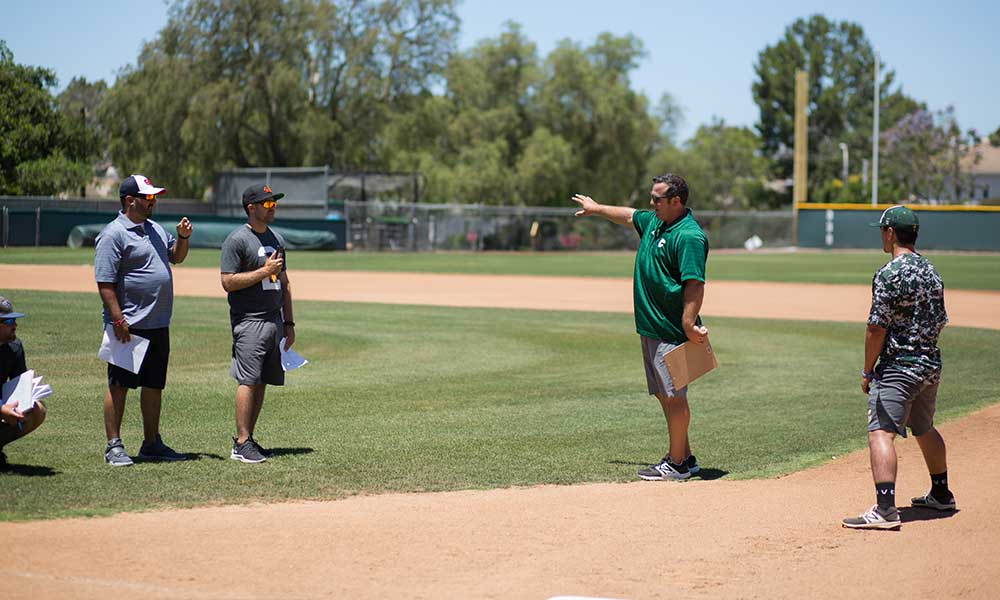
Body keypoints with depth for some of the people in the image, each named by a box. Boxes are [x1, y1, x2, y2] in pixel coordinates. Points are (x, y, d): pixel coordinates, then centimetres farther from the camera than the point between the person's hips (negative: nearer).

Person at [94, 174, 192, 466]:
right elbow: (104, 282, -16)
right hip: (130, 327, -8)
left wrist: (182, 237, 7)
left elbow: (176, 257, 27)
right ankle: (114, 446, 3)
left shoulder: (155, 229, 14)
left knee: (154, 386, 13)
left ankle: (152, 443, 22)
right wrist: (118, 320, -21)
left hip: (159, 325, 8)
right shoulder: (114, 234, -11)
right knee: (119, 385, -2)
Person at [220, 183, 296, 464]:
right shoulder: (237, 239, -7)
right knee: (248, 381, -11)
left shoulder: (276, 239, 17)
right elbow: (228, 282, -14)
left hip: (274, 321, 8)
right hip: (249, 321, -7)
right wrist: (265, 271, -16)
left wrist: (289, 323, 16)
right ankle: (241, 444, -11)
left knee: (262, 382, 7)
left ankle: (248, 439, 12)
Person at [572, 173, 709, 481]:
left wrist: (688, 325, -29)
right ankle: (684, 458, 20)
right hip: (650, 328, 10)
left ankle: (677, 464, 2)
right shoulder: (653, 222, 12)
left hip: (671, 332, -10)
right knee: (664, 395, 13)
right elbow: (628, 215, 34)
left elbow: (695, 284, -23)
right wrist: (597, 208, 48)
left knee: (674, 397, -5)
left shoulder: (689, 236, -17)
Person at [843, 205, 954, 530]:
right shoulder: (931, 271, 11)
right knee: (925, 429, 25)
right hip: (932, 364, 9)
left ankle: (885, 509, -26)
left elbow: (877, 327, -16)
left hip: (898, 366, -9)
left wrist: (867, 371, -9)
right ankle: (941, 494, 39)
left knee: (881, 431, -14)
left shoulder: (889, 274, -15)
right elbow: (940, 322, 16)